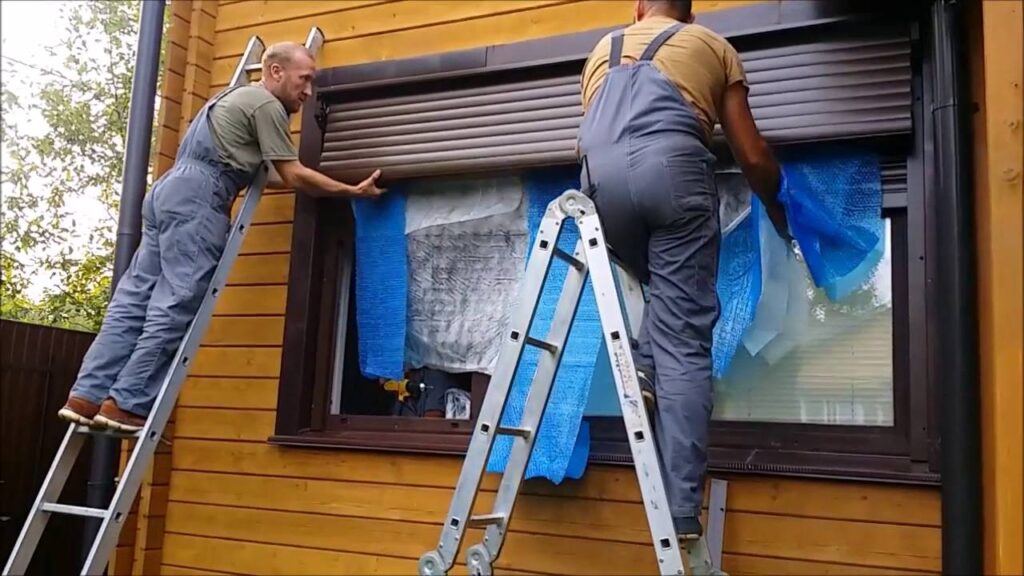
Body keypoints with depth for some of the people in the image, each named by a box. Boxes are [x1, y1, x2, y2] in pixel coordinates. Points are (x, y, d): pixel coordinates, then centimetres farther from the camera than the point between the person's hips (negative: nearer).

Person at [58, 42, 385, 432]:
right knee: (176, 305, -10)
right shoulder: (267, 105, -1)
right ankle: (126, 405, -11)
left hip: (170, 189, 10)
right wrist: (353, 191, 1)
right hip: (197, 198, -10)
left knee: (134, 298, 4)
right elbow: (293, 176, -3)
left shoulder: (237, 97, 30)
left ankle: (87, 396, 2)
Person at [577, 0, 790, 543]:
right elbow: (753, 156, 23)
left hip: (600, 175, 3)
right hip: (671, 167, -3)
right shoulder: (712, 45, 26)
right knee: (684, 340, -3)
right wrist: (776, 207, 40)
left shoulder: (602, 51, 34)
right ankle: (682, 512, -6)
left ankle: (645, 369, 4)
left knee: (659, 286, 30)